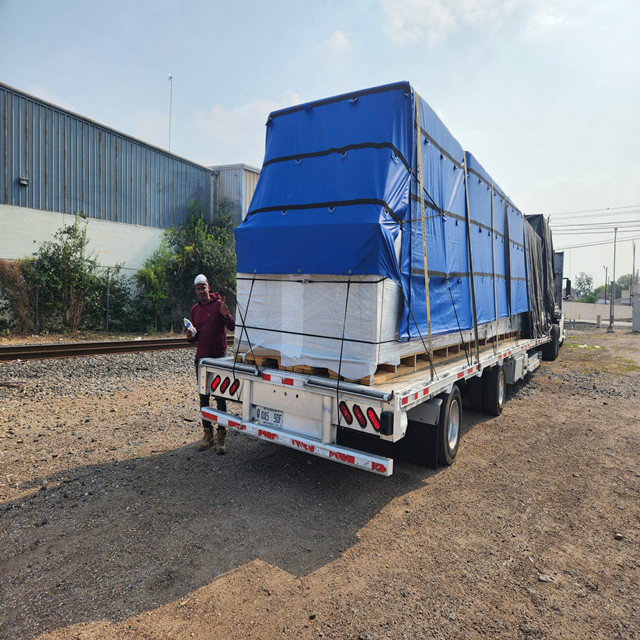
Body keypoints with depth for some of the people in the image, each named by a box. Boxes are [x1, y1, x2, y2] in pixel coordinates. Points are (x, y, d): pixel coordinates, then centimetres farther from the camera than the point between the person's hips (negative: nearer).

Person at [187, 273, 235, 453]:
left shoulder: (218, 304, -4)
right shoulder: (195, 309, 11)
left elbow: (232, 327, -13)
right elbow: (194, 337, 16)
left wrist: (225, 315, -32)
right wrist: (190, 336, -7)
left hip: (218, 356, -5)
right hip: (201, 357, 5)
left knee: (220, 397, -2)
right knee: (204, 397, 10)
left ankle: (221, 436, 4)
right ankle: (208, 434, 21)